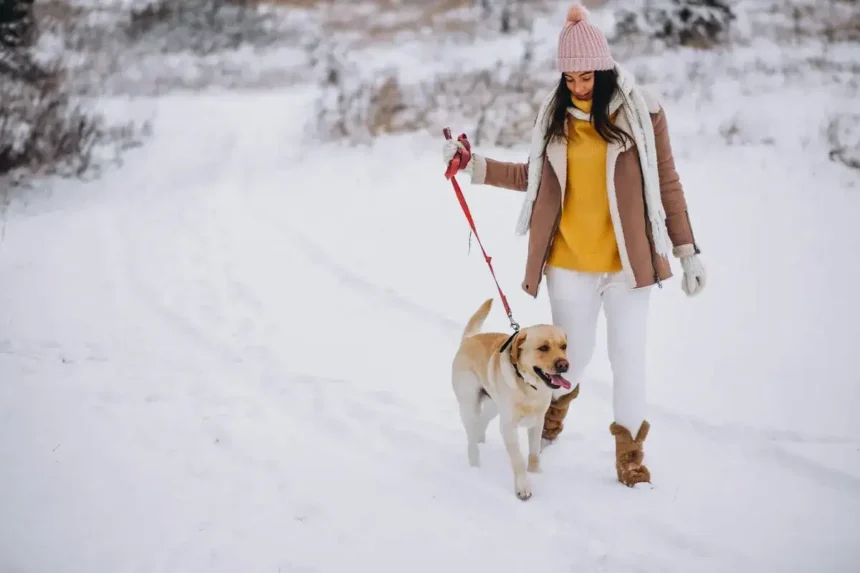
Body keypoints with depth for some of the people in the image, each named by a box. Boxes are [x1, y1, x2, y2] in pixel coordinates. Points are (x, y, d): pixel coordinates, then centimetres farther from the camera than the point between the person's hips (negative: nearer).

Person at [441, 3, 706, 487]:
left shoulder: (641, 111, -6)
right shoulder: (557, 115, 3)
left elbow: (666, 184, -2)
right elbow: (534, 177, 12)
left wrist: (689, 251, -2)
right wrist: (476, 166, 6)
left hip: (627, 260, -2)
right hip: (570, 261, 2)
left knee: (628, 357, 2)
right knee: (575, 353, 11)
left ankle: (630, 450, 22)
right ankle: (557, 400, 45)